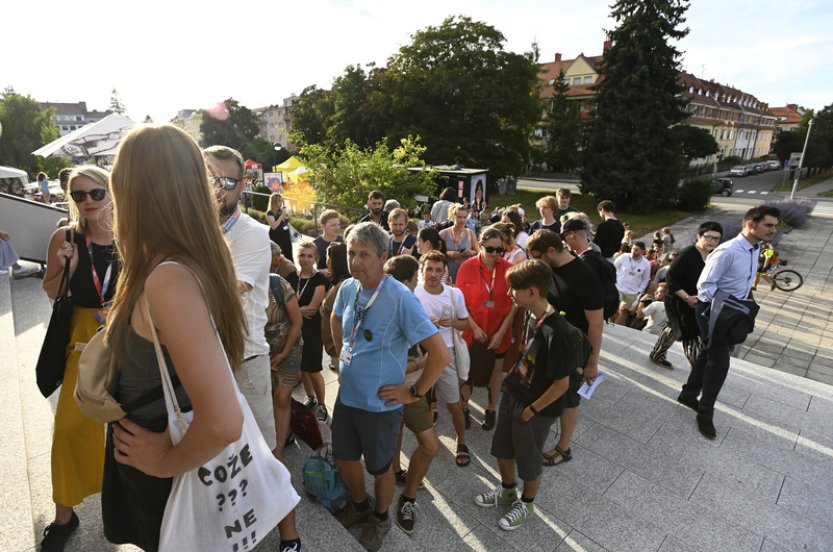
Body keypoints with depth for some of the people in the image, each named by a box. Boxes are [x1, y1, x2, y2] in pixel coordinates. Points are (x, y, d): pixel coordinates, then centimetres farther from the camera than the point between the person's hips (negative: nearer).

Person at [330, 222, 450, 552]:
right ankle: (359, 506, 53)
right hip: (346, 396, 6)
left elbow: (440, 353, -27)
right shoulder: (348, 288, -6)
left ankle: (380, 518, 48)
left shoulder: (400, 299, -26)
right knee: (343, 459, 23)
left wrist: (414, 393, -18)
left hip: (380, 403, -6)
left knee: (379, 468, 17)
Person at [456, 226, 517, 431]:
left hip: (499, 331, 1)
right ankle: (464, 409, 34)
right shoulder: (467, 267, -12)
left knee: (495, 371, 16)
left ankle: (491, 410, 37)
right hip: (472, 330, 0)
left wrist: (501, 331, -10)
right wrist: (475, 327, -11)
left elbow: (514, 304, -6)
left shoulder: (509, 269, -12)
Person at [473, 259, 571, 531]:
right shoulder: (533, 317, -6)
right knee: (502, 448, 24)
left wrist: (532, 409, -15)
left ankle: (526, 504, 44)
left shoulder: (554, 331, -31)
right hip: (513, 394, 8)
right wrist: (513, 377, 10)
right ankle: (507, 490, 50)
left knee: (528, 460, 17)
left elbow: (562, 384, -24)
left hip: (535, 408, -7)